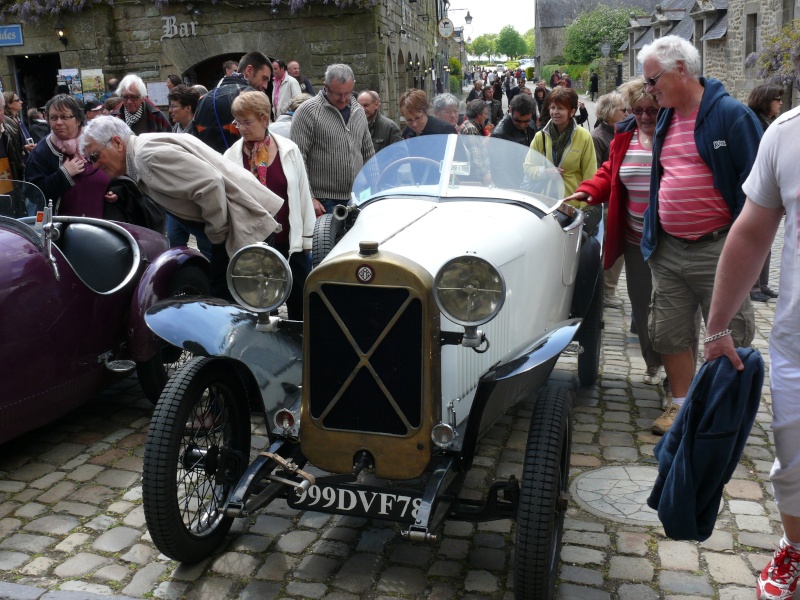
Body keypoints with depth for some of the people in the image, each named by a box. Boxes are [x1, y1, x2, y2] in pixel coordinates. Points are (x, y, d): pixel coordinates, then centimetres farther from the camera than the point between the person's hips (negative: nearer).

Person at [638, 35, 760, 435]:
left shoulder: (730, 114, -9)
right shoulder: (666, 119, 12)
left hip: (718, 250, -6)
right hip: (668, 250, 7)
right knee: (669, 334, 11)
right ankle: (681, 405, 26)